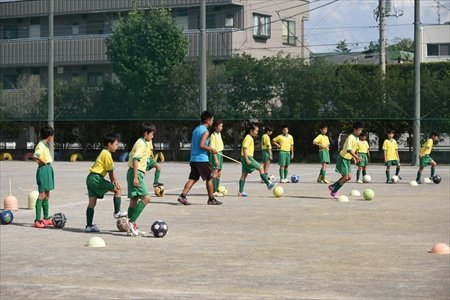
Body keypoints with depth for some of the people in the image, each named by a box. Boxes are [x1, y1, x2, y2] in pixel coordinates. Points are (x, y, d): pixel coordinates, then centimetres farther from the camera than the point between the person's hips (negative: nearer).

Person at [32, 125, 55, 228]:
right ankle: (37, 220, -10)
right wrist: (43, 162, -18)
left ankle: (46, 218, 25)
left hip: (48, 169, 10)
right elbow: (35, 156, -31)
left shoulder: (45, 145, 15)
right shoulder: (41, 145, -15)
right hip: (43, 169, -10)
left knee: (47, 195, 16)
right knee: (42, 195, -10)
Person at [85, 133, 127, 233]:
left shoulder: (104, 153, 21)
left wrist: (115, 181, 16)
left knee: (92, 202, 7)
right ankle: (117, 212, 5)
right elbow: (110, 172, -9)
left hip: (90, 178, 10)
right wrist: (114, 183, 2)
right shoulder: (107, 154, -10)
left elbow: (111, 171, 20)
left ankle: (89, 226, 6)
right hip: (96, 178, -10)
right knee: (117, 190, -3)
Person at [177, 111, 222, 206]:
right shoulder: (205, 131, -12)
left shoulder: (196, 129, 16)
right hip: (202, 159, -8)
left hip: (193, 159, 8)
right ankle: (211, 199, 11)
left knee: (193, 178, 7)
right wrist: (212, 149, -11)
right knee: (209, 179, 4)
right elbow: (201, 145, -22)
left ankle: (183, 196, -6)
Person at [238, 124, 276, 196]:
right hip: (248, 157, -10)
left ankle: (241, 192, 6)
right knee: (260, 169, -7)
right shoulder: (248, 138, -13)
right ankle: (268, 184, -5)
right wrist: (247, 159, -24)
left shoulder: (250, 138, 18)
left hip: (248, 158, 10)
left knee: (244, 174, 7)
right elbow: (244, 148, -21)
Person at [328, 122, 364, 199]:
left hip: (348, 159, 9)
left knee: (349, 177, 9)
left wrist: (353, 157, 12)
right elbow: (348, 150, -29)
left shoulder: (356, 138, 9)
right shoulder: (350, 137, -20)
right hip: (343, 158, -9)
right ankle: (334, 192, 7)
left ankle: (332, 186, 21)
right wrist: (357, 157, -34)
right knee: (345, 177, -7)